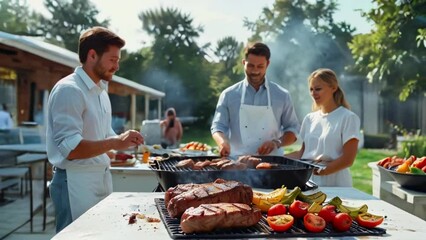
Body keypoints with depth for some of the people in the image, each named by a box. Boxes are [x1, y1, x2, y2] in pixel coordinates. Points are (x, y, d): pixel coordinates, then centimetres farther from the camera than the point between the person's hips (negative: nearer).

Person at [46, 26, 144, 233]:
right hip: (76, 181, -8)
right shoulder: (68, 90, -16)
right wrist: (115, 142, -29)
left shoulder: (100, 91, 13)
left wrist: (123, 141, 4)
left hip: (101, 178, 9)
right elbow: (70, 148, -22)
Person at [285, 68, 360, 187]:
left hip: (334, 185, -5)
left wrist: (321, 171, -19)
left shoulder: (348, 118, -5)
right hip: (307, 182, 5)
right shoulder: (310, 118, 10)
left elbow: (348, 159, -10)